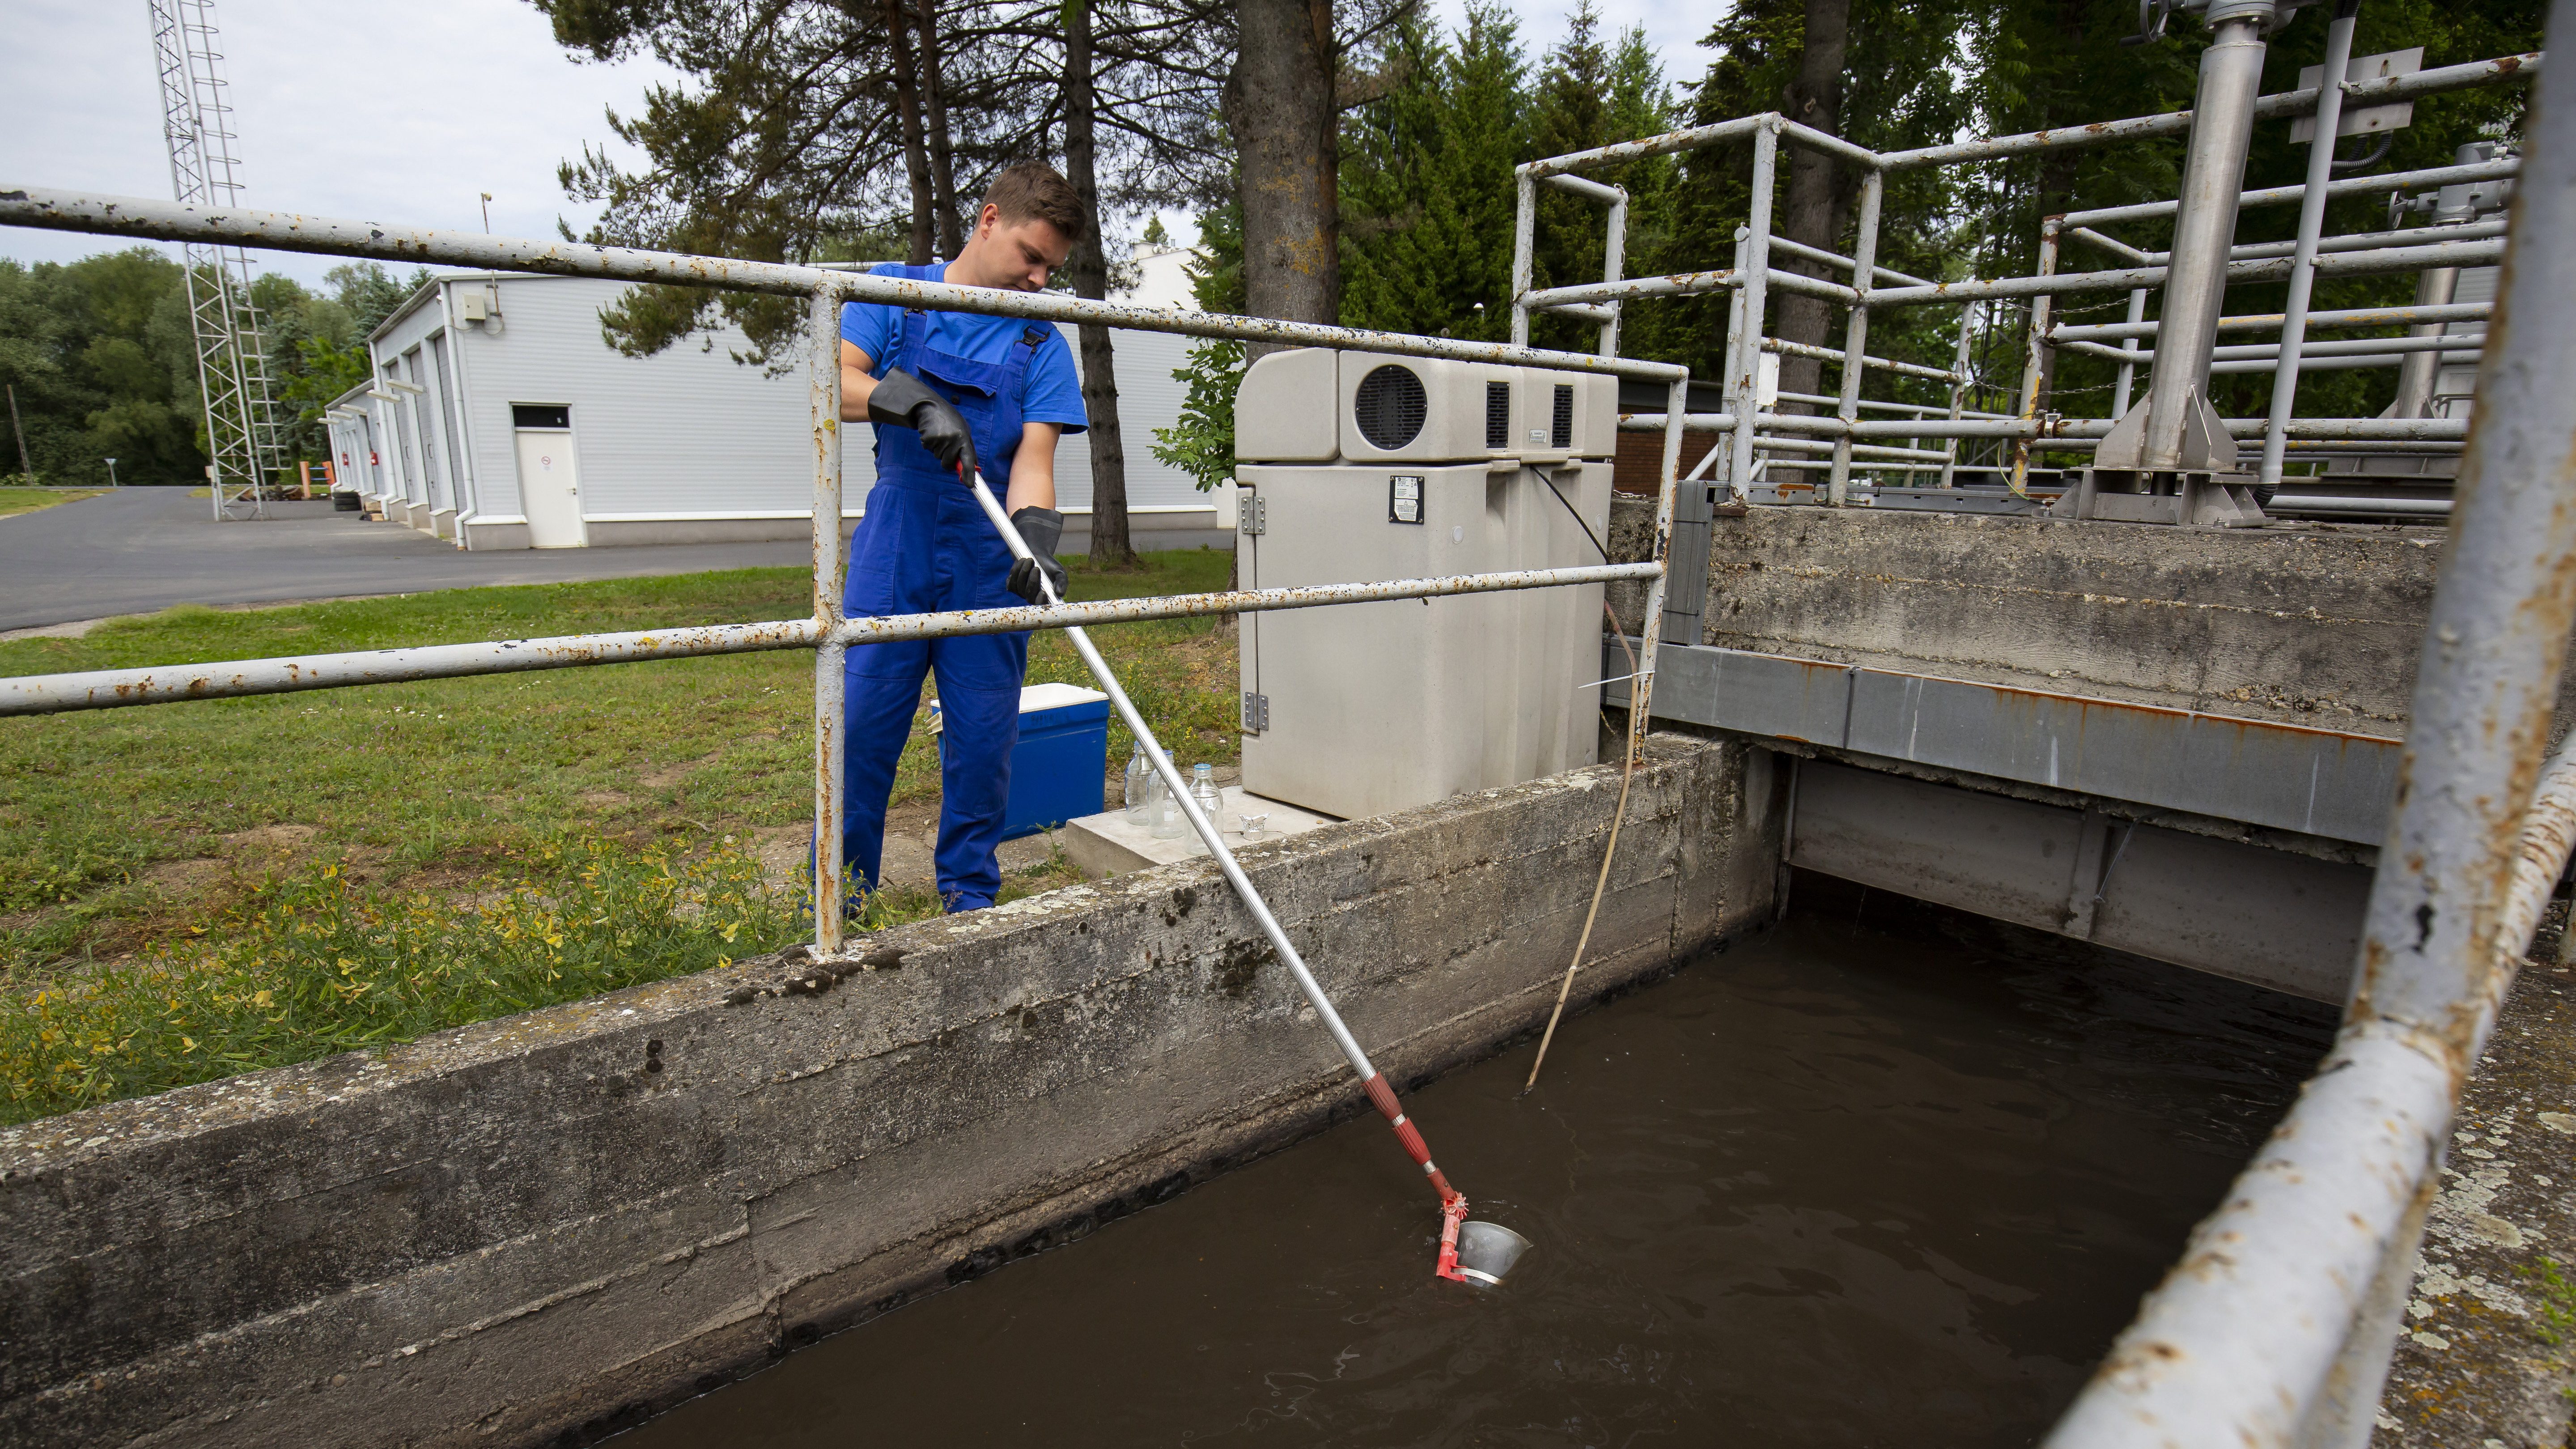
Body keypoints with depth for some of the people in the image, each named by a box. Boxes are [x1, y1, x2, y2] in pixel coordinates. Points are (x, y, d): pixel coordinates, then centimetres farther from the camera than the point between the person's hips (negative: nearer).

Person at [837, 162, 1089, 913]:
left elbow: (1035, 455, -4)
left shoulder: (1042, 343, 8)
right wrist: (916, 401, -24)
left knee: (982, 734, 4)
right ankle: (844, 890, 15)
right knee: (862, 723, -1)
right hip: (896, 548, -1)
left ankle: (970, 894, 20)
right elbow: (834, 383, -5)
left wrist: (1035, 537, -23)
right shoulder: (895, 293, 7)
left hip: (990, 562, 1)